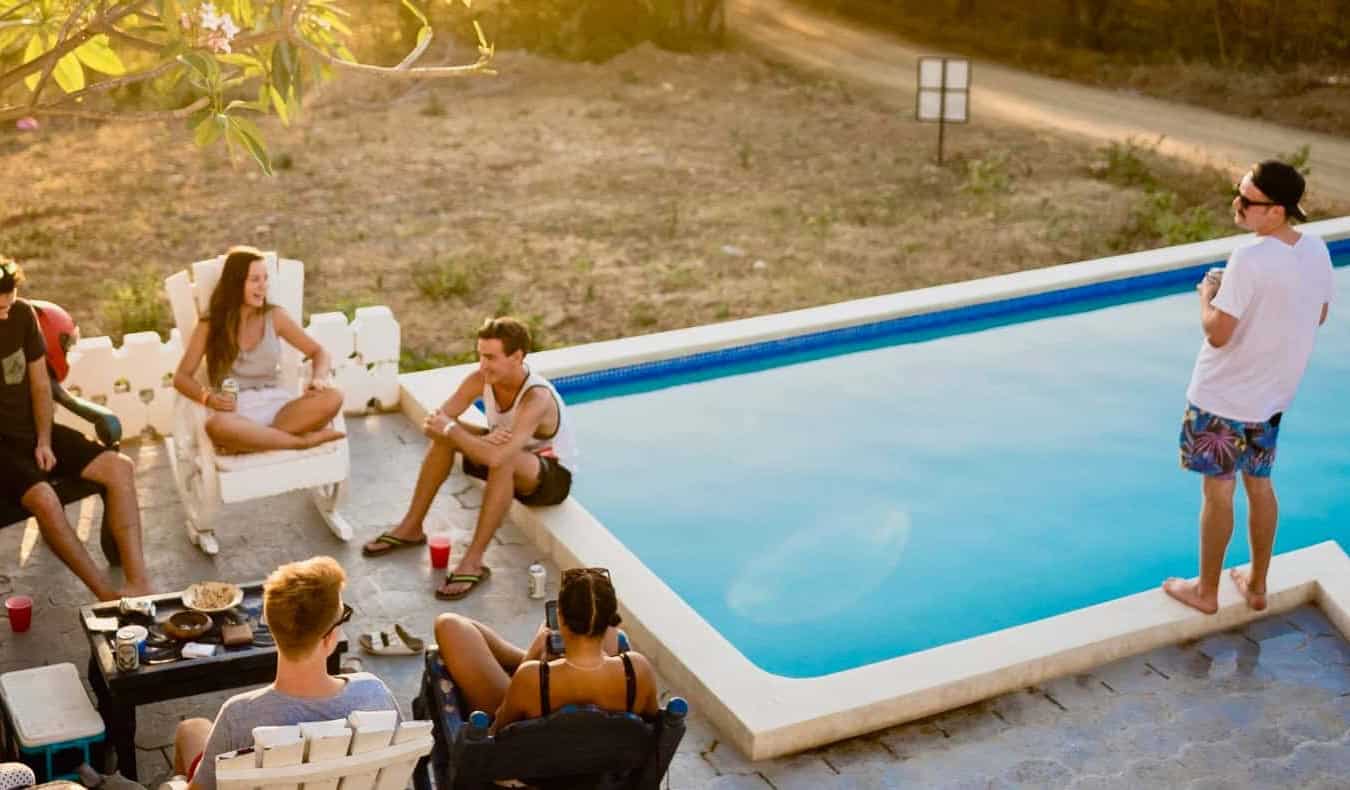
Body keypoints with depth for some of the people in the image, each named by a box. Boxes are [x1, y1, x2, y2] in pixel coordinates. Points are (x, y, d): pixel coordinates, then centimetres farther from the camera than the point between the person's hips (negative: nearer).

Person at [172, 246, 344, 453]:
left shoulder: (275, 317, 9)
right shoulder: (210, 326, 5)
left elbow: (319, 352, 12)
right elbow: (181, 377, 2)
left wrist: (319, 378, -12)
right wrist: (208, 397, -19)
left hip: (276, 405, 2)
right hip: (236, 412, -2)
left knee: (332, 398, -26)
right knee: (216, 426, -41)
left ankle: (260, 437, -30)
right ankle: (304, 441, -29)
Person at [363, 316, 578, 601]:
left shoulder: (537, 398, -35)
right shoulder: (481, 378, -15)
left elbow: (496, 457, -46)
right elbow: (432, 422, -17)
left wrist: (451, 429, -32)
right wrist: (479, 440, -34)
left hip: (553, 475, -7)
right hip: (509, 464, 7)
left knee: (503, 459, -38)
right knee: (445, 435, -11)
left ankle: (473, 561, -32)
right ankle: (411, 528, 0)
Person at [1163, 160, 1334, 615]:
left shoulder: (1250, 259, -28)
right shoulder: (1316, 250, -4)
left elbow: (1217, 333, -26)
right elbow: (1319, 315, 11)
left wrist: (1207, 294, -7)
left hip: (1225, 395, -7)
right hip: (1273, 393, 7)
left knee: (1217, 490, 8)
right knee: (1259, 484, 21)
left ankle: (1206, 591, 23)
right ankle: (1256, 585, 33)